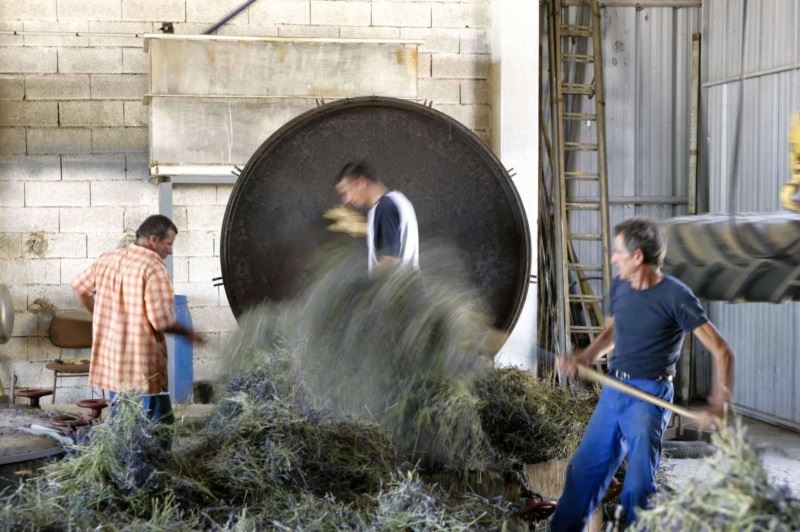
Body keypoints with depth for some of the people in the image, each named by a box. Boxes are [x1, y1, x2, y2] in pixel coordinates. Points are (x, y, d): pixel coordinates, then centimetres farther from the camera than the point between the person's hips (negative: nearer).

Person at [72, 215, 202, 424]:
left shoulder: (107, 259, 7)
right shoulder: (153, 268, -15)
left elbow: (79, 287, 21)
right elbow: (162, 321, -19)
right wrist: (188, 333, -1)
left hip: (110, 361, 7)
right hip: (143, 368, -7)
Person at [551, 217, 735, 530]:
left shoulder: (676, 296, -14)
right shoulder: (619, 287, 6)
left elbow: (721, 351, -13)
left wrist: (719, 401, -25)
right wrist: (582, 359, 7)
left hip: (650, 396, -6)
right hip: (612, 391, 6)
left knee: (638, 484, -5)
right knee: (583, 470, 10)